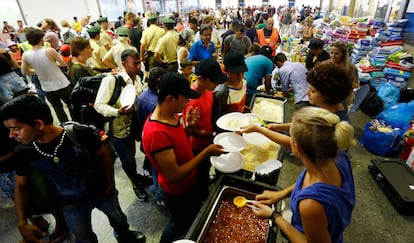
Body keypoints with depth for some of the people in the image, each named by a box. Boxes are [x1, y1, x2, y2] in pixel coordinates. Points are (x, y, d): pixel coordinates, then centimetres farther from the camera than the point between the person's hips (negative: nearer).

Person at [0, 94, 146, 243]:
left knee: (118, 218, 26)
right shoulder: (23, 151, -19)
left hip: (103, 193, -1)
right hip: (71, 204, 2)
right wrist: (22, 223, -9)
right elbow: (21, 186, -2)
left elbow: (105, 156, -14)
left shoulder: (80, 134, -31)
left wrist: (111, 185, -7)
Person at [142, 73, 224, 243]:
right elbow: (175, 176, -33)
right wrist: (206, 152, -29)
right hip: (177, 192, -8)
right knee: (179, 224, 22)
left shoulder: (171, 115, -9)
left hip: (189, 183, 8)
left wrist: (189, 126, -11)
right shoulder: (156, 133, -37)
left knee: (195, 213, 32)